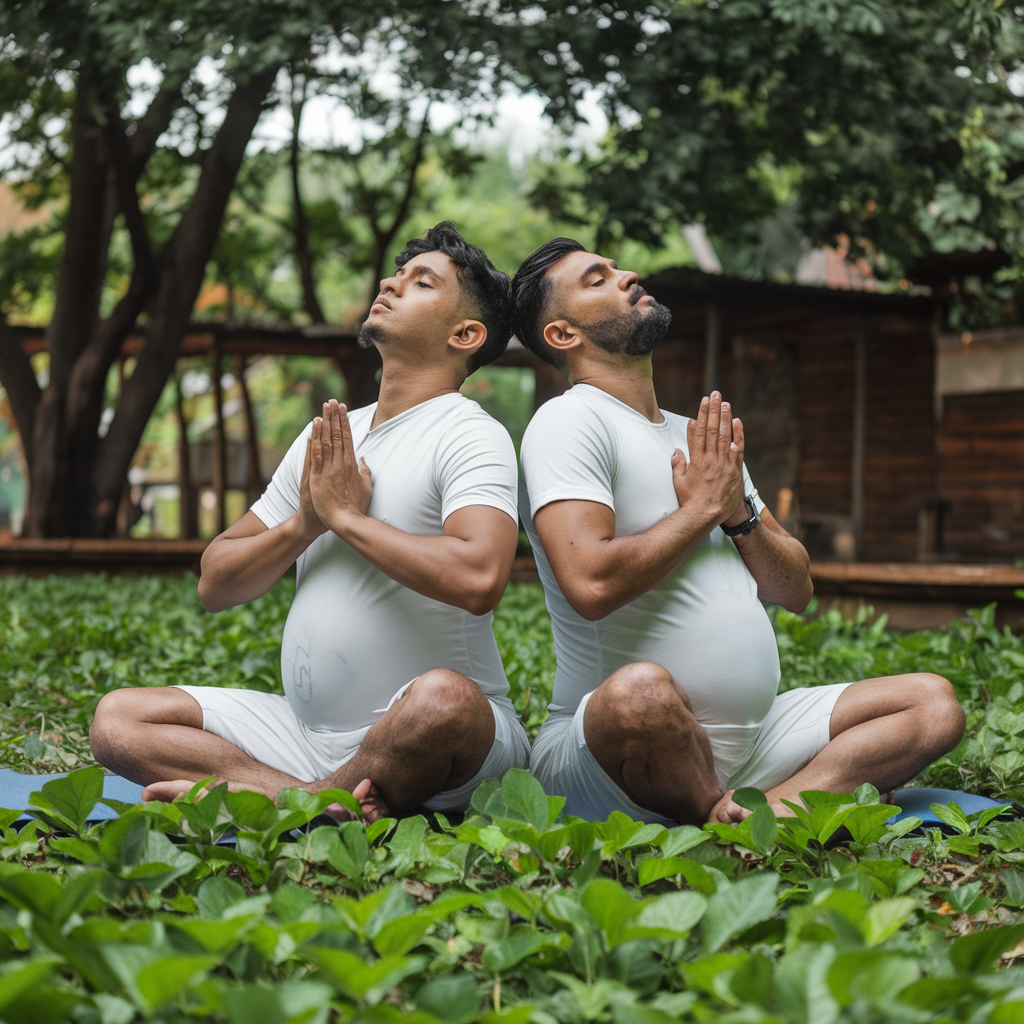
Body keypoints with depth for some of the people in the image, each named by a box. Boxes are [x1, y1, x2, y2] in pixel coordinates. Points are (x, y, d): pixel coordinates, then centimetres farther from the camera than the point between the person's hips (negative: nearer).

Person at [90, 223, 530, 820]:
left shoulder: (471, 436, -7)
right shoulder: (327, 437, 15)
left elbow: (479, 579, -28)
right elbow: (216, 585, 13)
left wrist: (346, 516, -14)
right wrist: (305, 523, -7)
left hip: (431, 747, -7)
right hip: (309, 728, 7)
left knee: (443, 697, -39)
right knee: (119, 718, -6)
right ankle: (319, 799, -23)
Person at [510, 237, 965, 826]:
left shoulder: (702, 439, 17)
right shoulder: (571, 421, -7)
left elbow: (797, 591, 17)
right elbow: (591, 584, -24)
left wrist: (739, 513, -3)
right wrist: (702, 507, -10)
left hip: (750, 736, 8)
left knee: (934, 702, -1)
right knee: (639, 691, -40)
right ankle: (726, 821, -13)